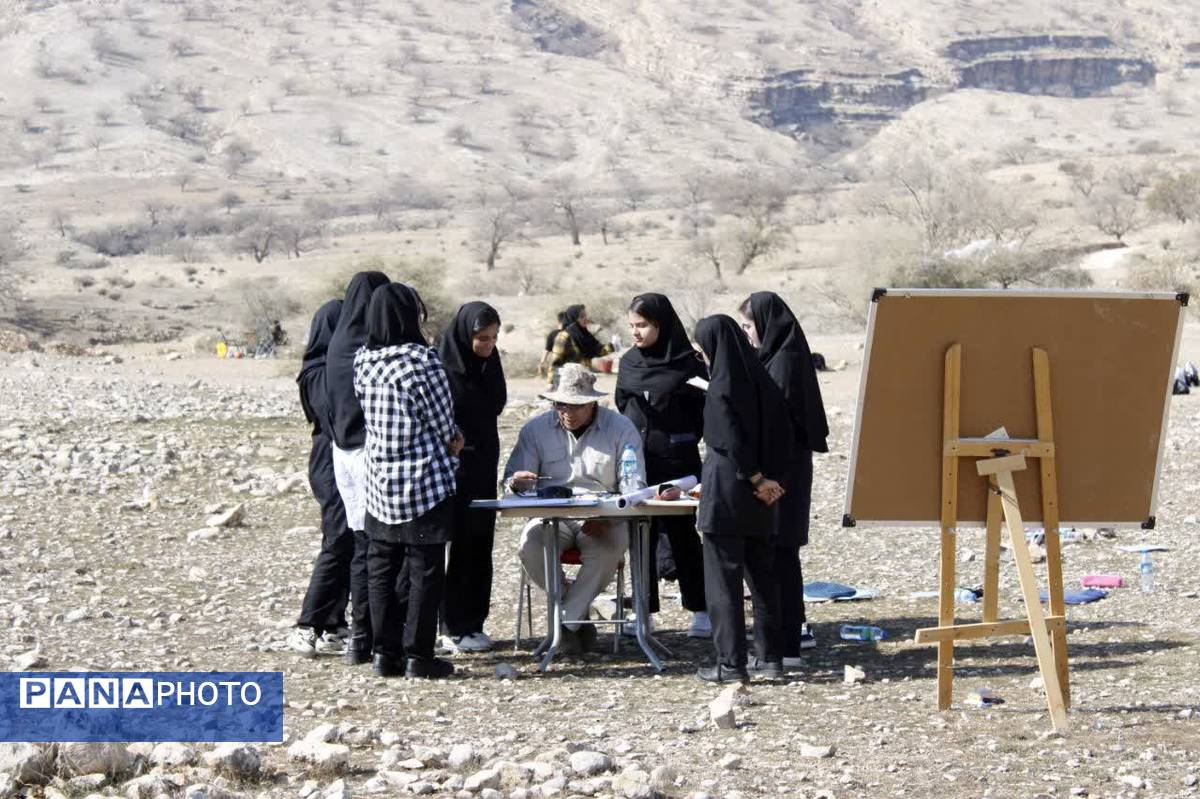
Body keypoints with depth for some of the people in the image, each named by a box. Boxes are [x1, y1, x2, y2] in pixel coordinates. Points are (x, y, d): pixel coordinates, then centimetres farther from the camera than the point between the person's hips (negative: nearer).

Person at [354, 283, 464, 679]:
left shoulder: (363, 361, 2)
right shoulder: (421, 360, -16)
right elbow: (443, 422, -10)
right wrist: (452, 438, 14)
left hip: (378, 481, 6)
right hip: (425, 481, -6)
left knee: (382, 567, 11)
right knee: (425, 568, 2)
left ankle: (385, 652, 14)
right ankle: (418, 655, 4)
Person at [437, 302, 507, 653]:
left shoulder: (488, 362, 8)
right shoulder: (442, 365, -14)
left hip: (482, 465, 7)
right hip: (453, 466, -7)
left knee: (479, 542, 8)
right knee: (459, 543, -5)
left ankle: (473, 621, 14)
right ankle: (455, 628, 0)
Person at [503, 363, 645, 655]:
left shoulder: (621, 429, 2)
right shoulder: (536, 428, 7)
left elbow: (635, 485, -3)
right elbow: (512, 478, 5)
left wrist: (609, 516, -23)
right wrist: (518, 481, -22)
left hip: (603, 518, -1)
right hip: (552, 516, 1)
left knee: (611, 547, -36)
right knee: (530, 547, -32)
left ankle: (566, 621, -21)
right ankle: (578, 617, -12)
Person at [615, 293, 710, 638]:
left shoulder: (687, 363, -4)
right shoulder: (629, 363, 9)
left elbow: (703, 408, -3)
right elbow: (622, 407, 15)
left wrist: (684, 441, -10)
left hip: (677, 459, -4)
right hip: (637, 459, 4)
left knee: (682, 533, -1)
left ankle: (700, 610, 6)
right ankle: (644, 611, 11)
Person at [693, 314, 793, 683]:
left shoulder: (721, 387, -15)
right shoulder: (761, 382, 6)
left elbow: (731, 441, -20)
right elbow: (783, 433, 4)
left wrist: (758, 479, -11)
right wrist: (769, 479, -1)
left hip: (725, 490, -7)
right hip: (758, 500, 7)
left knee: (723, 576, -1)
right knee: (761, 573, 13)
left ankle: (731, 663, -1)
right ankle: (770, 656, 16)